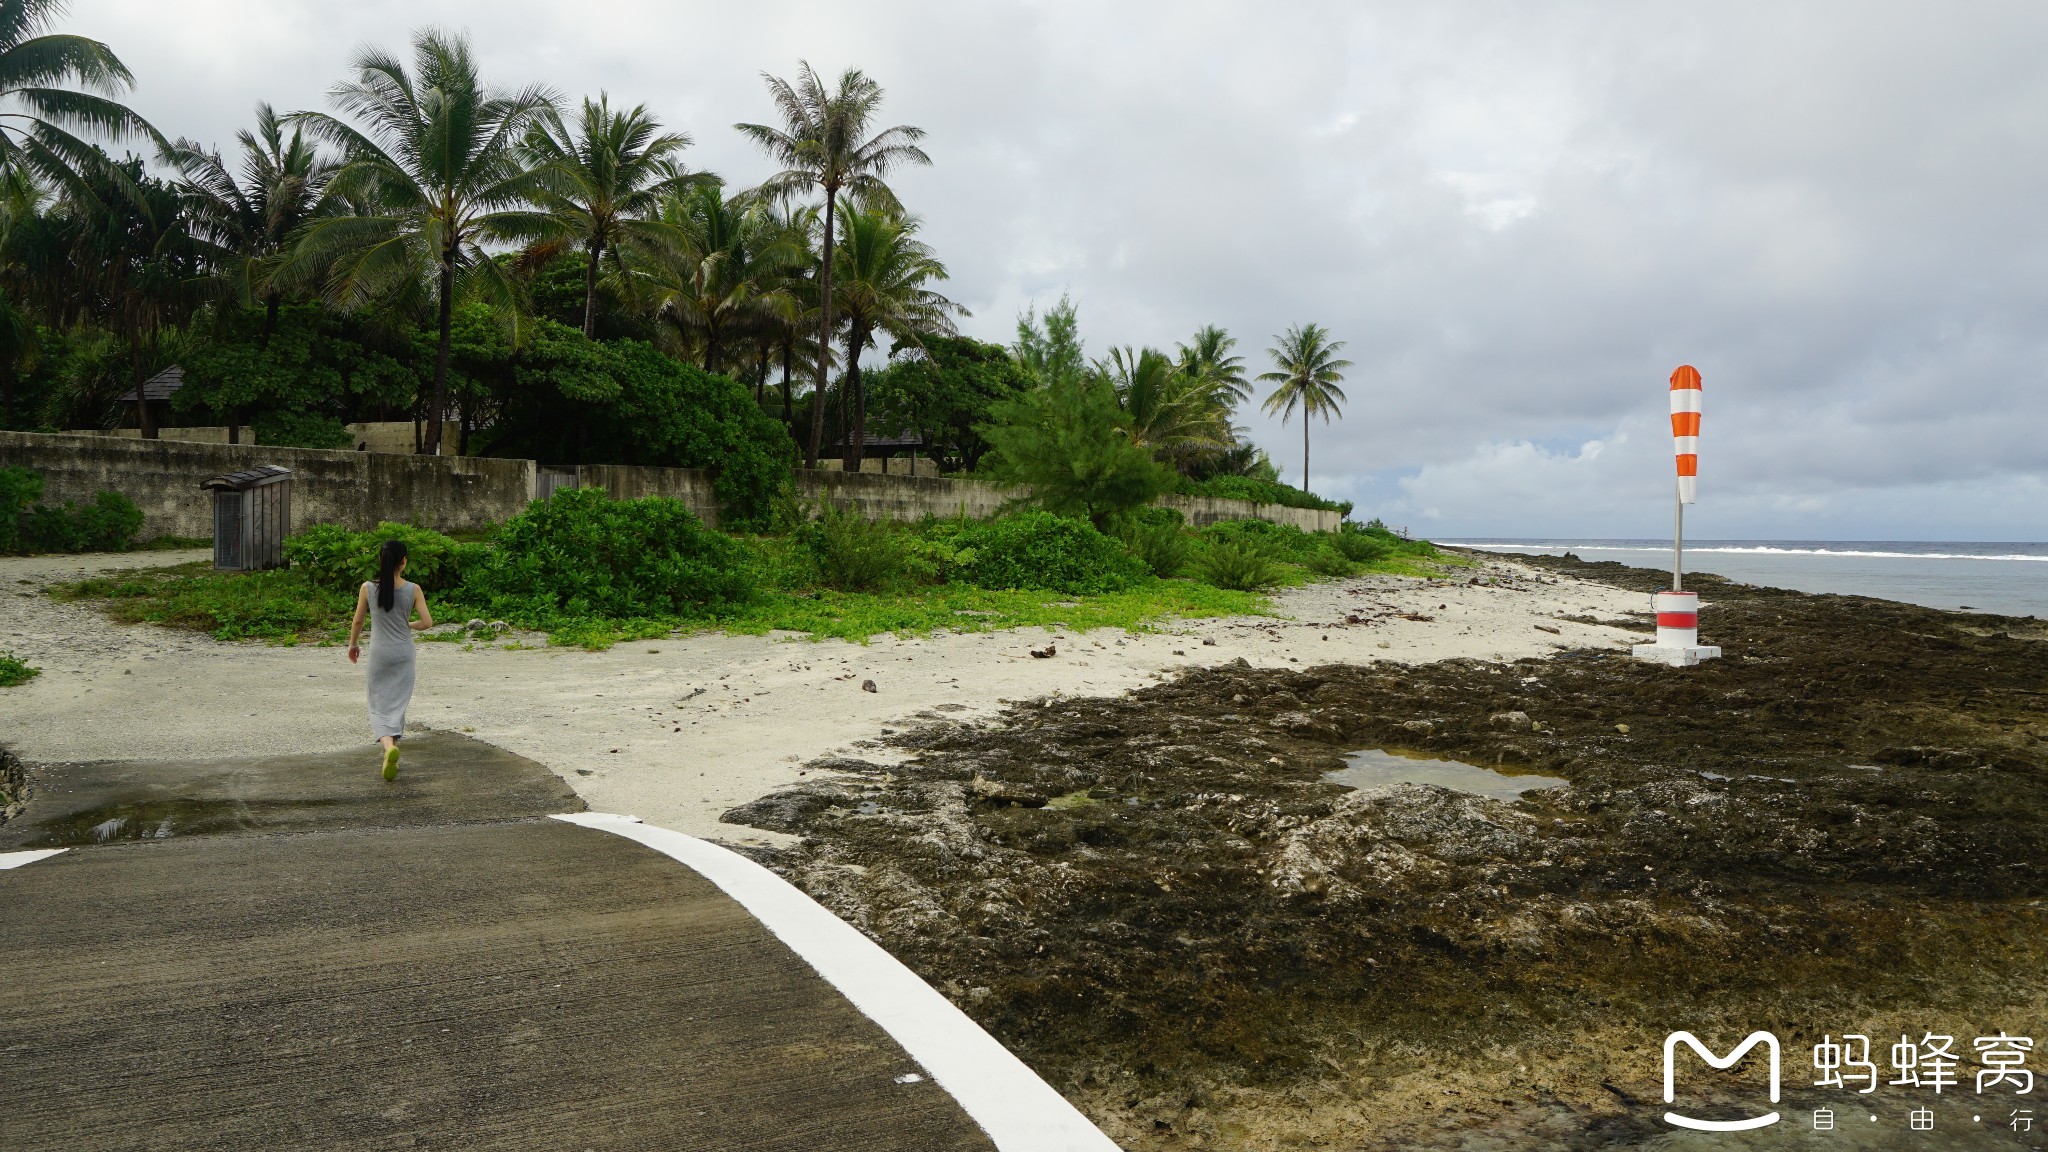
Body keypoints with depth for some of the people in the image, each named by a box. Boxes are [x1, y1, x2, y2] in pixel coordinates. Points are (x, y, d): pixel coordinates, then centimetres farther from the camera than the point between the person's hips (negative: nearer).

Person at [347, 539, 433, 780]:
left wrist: (352, 645, 19)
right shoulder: (413, 589, -8)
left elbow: (358, 621, 2)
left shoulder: (367, 588, -6)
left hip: (378, 653, 0)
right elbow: (427, 622, -9)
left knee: (379, 703, 6)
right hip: (403, 653, 0)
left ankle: (389, 745, -20)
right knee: (398, 703, 12)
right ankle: (392, 754, 15)